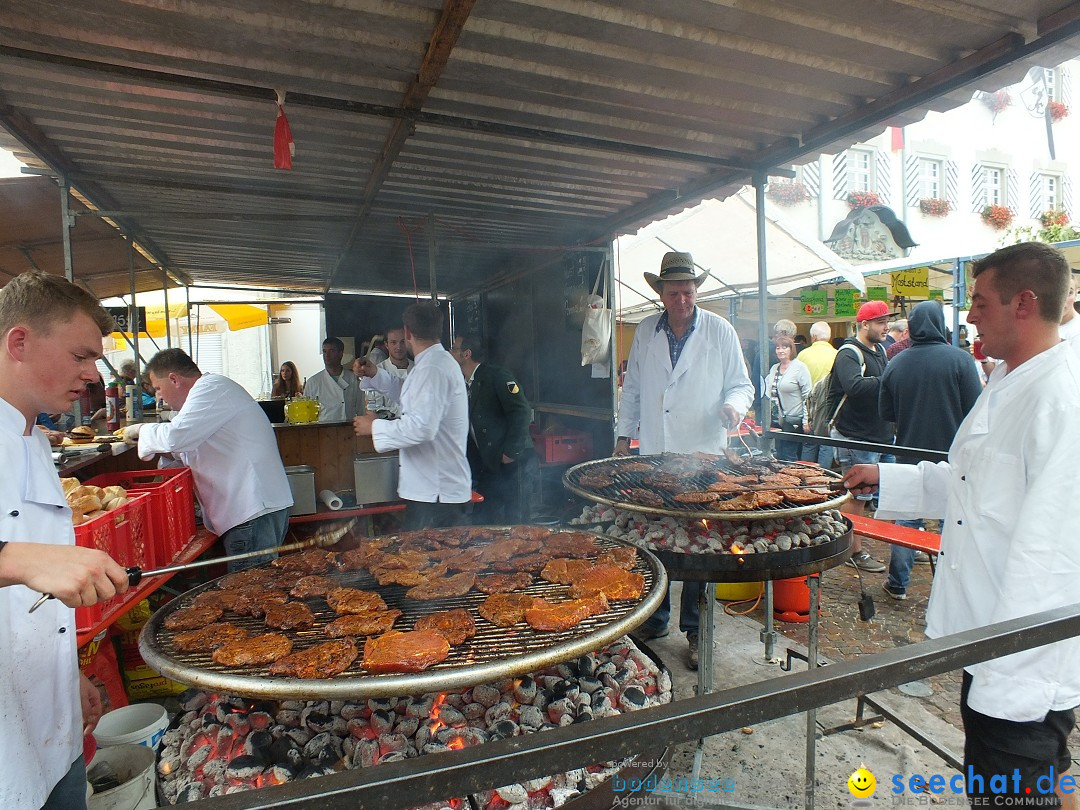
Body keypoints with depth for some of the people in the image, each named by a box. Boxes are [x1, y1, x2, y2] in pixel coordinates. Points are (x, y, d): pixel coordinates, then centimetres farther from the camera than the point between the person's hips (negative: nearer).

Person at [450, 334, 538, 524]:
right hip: (490, 467, 9)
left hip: (515, 465, -8)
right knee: (481, 521, 11)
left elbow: (522, 411, -19)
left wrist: (511, 452, -20)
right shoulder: (465, 385, 15)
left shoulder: (496, 376, -11)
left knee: (515, 524, -4)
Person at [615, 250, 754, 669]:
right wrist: (624, 434, 13)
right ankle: (655, 618, 27)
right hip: (652, 455, 3)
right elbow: (632, 388, 15)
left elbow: (740, 384, 5)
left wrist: (734, 405, -17)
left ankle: (695, 629, 19)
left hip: (703, 456, -2)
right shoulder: (645, 332, 8)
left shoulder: (721, 332, 0)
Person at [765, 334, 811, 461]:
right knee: (779, 457, 10)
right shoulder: (774, 368, 13)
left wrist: (806, 421, -14)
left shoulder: (800, 367, -8)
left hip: (794, 421, -7)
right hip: (777, 420, 7)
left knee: (789, 458, -4)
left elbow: (807, 396, -11)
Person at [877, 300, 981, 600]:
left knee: (907, 519, 13)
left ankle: (898, 584, 21)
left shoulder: (895, 363, -3)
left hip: (910, 455, 3)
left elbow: (885, 412, 4)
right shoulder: (959, 359, -12)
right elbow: (976, 410, -12)